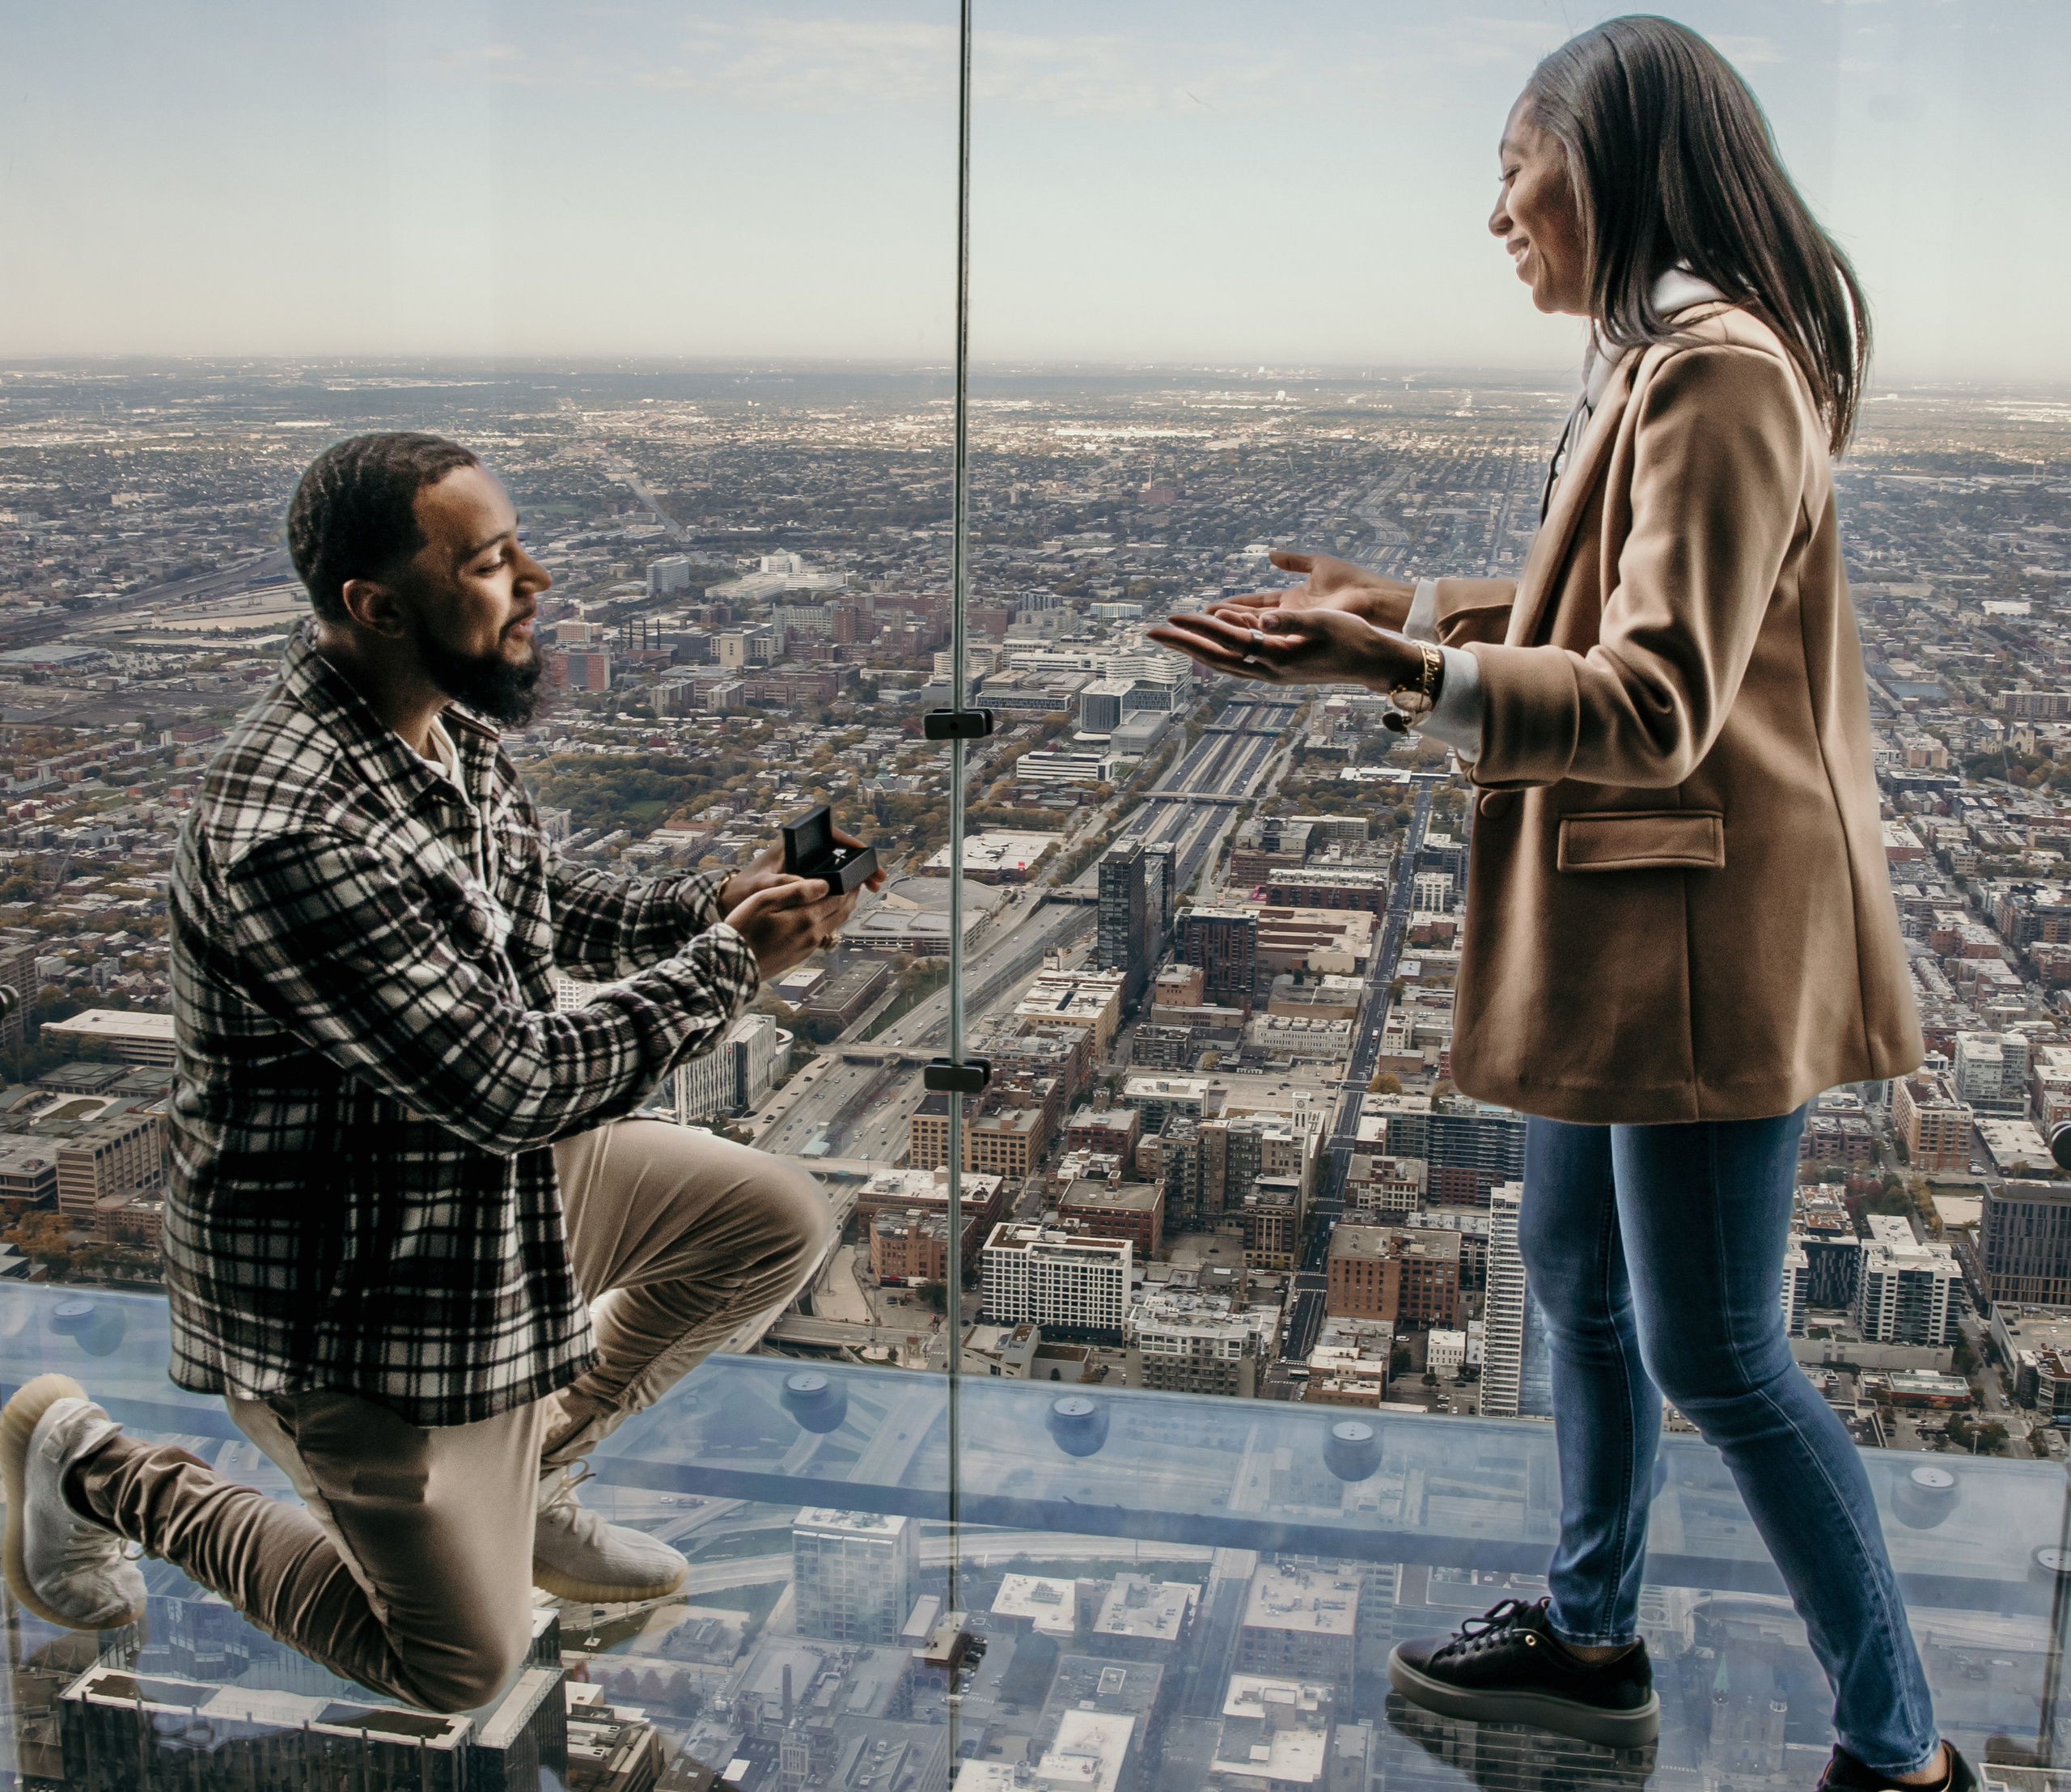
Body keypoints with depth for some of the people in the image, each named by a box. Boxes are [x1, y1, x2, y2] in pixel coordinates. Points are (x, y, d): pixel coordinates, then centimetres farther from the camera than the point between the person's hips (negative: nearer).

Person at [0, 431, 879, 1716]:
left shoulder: (450, 723, -4)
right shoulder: (293, 833, -34)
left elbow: (548, 903, 13)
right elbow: (513, 1086, -30)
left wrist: (710, 903, -6)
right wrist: (727, 966, -20)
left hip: (504, 1178, 9)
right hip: (358, 1295, -8)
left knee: (780, 1222, 10)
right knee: (464, 1668, 5)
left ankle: (530, 1475, 25)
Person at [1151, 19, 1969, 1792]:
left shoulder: (1723, 372, -20)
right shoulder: (1657, 361, 12)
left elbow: (1656, 704, -25)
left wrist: (1400, 671, -35)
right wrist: (1399, 604, 16)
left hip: (1701, 930, -10)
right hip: (1612, 918, 10)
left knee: (1714, 1354, -1)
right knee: (1577, 1277, 20)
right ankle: (1591, 1637, 38)